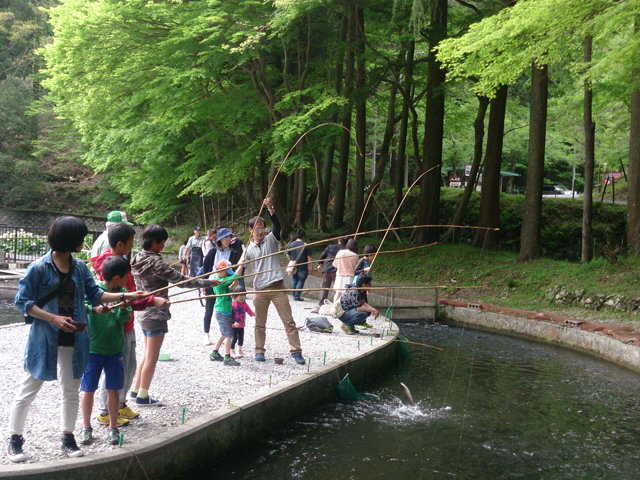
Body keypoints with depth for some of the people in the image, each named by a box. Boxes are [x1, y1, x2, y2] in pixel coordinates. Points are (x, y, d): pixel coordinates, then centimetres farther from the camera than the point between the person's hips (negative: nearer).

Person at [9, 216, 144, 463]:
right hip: (45, 339, -5)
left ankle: (68, 438, 27)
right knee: (28, 390, 5)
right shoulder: (39, 268, -13)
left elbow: (94, 293, 8)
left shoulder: (80, 267, 3)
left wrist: (125, 296, -3)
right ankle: (15, 440, 19)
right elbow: (23, 301, -11)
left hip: (73, 339, 6)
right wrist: (54, 318, -20)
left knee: (71, 390, 13)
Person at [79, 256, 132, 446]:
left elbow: (125, 318, -6)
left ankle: (113, 427, 21)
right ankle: (86, 427, 22)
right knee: (88, 389, 6)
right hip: (92, 348, -3)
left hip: (115, 349, 3)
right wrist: (94, 309, -38)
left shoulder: (123, 292, 3)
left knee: (113, 389, 7)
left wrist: (124, 308, -27)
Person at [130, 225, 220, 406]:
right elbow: (181, 281, -18)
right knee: (152, 357, 3)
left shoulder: (139, 259, 5)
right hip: (156, 315, -9)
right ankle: (142, 396, 11)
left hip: (144, 313, 9)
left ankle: (136, 390, 28)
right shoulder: (155, 263, -21)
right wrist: (208, 282, -11)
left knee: (147, 354, 20)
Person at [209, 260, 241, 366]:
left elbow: (226, 290, 22)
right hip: (223, 312, -10)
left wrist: (232, 285, 4)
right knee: (229, 334, -8)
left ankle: (214, 354, 29)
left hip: (226, 311, 10)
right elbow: (235, 276, -25)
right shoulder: (220, 281, -19)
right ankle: (227, 358, -6)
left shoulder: (217, 280, 11)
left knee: (224, 334, 20)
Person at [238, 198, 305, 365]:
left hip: (277, 287, -2)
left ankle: (296, 351, -2)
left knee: (289, 321, -4)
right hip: (260, 290, 2)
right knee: (260, 323, 10)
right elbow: (241, 269, 9)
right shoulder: (248, 249, 10)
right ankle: (260, 351, 22)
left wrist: (270, 209, -25)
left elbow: (277, 225, -11)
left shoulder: (271, 240, 5)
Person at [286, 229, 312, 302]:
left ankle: (294, 296, 15)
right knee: (300, 281, 1)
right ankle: (297, 296, -5)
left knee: (294, 281, 13)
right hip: (303, 267, -4)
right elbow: (309, 257, -9)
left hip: (294, 267, 4)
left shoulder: (291, 244, 1)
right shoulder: (306, 245, -10)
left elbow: (288, 255, 8)